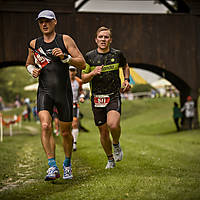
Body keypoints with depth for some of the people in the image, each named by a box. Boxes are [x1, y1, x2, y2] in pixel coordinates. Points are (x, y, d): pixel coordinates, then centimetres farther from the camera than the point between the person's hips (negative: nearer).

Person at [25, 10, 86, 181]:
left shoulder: (65, 40, 1)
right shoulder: (34, 44, 9)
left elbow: (82, 64, -3)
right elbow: (29, 63, 27)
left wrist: (64, 57, -17)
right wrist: (33, 70, 4)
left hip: (64, 91, -1)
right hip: (44, 91, 1)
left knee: (66, 132, 7)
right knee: (46, 126, -21)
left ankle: (67, 164, 31)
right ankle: (53, 168, -19)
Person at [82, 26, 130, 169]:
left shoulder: (117, 54, 3)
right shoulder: (89, 56, 1)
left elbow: (125, 66, 24)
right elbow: (84, 78, 6)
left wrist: (126, 80, 8)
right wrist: (92, 73, -14)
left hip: (114, 96, -1)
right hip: (97, 98, 1)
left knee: (113, 124, -25)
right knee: (103, 131, 5)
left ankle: (116, 144, 8)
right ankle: (110, 159, 25)